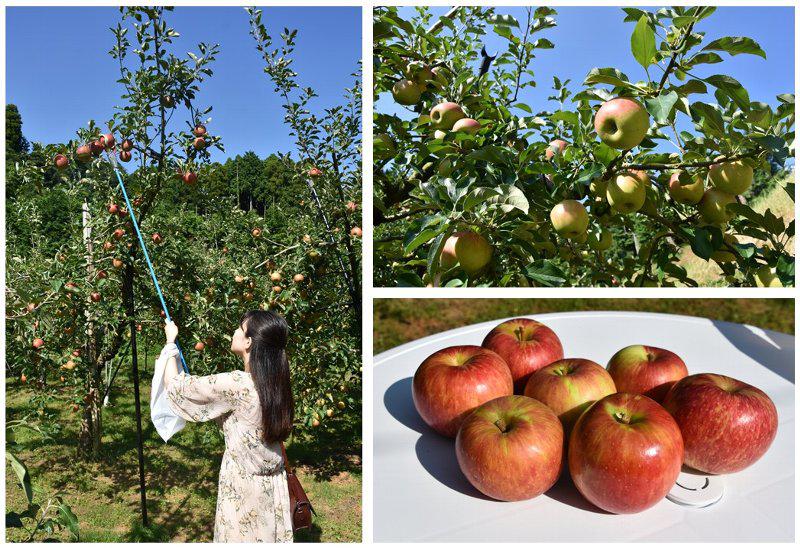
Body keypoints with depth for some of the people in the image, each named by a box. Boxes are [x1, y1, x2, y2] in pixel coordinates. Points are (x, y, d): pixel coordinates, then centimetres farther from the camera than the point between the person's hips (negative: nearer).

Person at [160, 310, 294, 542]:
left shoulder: (235, 384, -25)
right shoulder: (275, 382, -3)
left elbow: (174, 386, -13)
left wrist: (170, 341, 1)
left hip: (244, 488, -6)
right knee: (266, 536, 19)